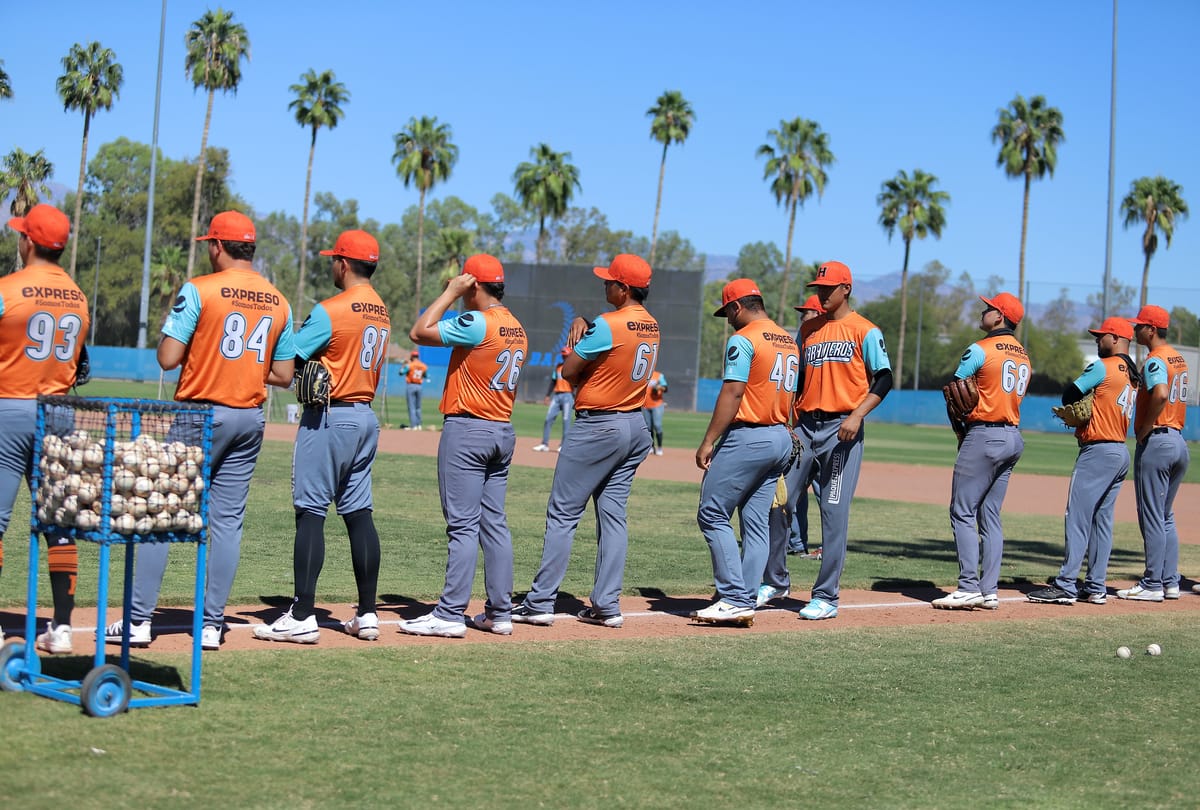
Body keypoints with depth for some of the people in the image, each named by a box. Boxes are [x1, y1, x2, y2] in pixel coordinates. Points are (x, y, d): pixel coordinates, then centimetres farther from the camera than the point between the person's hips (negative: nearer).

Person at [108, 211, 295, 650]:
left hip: (201, 415, -5)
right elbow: (284, 375, 8)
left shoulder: (199, 290, -9)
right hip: (250, 419, 5)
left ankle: (138, 620, 1)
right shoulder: (279, 302, 7)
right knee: (228, 520, 8)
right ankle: (211, 625, 8)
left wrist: (170, 325, 6)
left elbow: (167, 358, -13)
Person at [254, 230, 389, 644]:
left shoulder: (331, 310, -13)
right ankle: (367, 614, 11)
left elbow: (286, 360, -13)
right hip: (366, 417, 8)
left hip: (329, 417, -8)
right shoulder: (381, 311, 12)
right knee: (359, 513, 10)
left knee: (311, 513, -7)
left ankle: (302, 617, -9)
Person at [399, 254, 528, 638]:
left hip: (466, 430, -8)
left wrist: (450, 293, -6)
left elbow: (419, 332, -14)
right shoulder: (517, 329, 12)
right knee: (494, 523, 11)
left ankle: (450, 614, -7)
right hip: (503, 432, 8)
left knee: (463, 524, -8)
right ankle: (500, 613, 12)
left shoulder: (477, 323, -15)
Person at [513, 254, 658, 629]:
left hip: (597, 426, -8)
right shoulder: (650, 325, 10)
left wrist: (576, 335, 5)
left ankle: (540, 602, -4)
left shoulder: (608, 326, -17)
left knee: (563, 513, -4)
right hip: (636, 427, 8)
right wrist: (584, 326, 0)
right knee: (612, 514, 9)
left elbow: (569, 371, -11)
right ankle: (607, 605, 7)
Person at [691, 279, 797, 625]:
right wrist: (783, 432, 20)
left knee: (712, 514, -4)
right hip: (781, 438, 9)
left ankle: (734, 599, -9)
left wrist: (708, 441, -15)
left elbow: (732, 393, -17)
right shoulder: (789, 341, 16)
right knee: (756, 522, 9)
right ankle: (745, 602, 6)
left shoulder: (743, 339, -10)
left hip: (747, 438, -9)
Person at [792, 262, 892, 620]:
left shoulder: (865, 331, -3)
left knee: (834, 512, -6)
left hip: (842, 429, -6)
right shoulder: (808, 329, 15)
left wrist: (857, 416, -20)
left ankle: (826, 597, -2)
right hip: (805, 426, 6)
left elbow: (884, 379, -7)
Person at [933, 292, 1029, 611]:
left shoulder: (980, 350, -9)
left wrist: (961, 425, 12)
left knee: (963, 512, -5)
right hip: (1014, 437, 8)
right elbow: (1012, 395, 15)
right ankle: (990, 591, 7)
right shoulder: (1023, 356, 15)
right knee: (990, 516, 10)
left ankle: (969, 587, -12)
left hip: (984, 436, -8)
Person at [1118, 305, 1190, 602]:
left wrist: (1145, 429, -19)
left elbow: (1160, 394, -31)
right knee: (1166, 517, 15)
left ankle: (1152, 585, -2)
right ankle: (1170, 581, 15)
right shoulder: (1178, 359, 15)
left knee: (1151, 517, -4)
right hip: (1179, 441, 9)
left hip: (1155, 443, -9)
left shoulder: (1155, 360, -14)